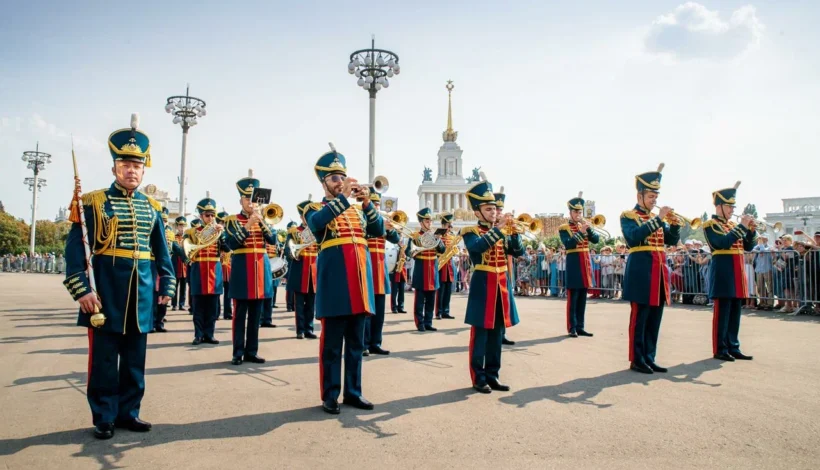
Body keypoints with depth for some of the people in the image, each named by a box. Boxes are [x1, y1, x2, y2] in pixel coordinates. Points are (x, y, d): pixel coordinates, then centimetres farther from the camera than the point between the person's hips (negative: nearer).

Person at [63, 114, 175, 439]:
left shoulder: (151, 208, 11)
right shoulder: (93, 203, -2)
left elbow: (162, 250, 14)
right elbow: (76, 247, -8)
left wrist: (166, 285, 8)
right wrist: (81, 289, -15)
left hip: (141, 292, 4)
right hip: (106, 292, -4)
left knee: (135, 358, 11)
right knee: (104, 358, 4)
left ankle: (128, 412, 23)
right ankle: (104, 417, 17)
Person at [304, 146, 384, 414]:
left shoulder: (358, 210, 19)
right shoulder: (315, 209, 5)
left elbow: (379, 230, 4)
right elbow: (317, 223, -19)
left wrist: (367, 203, -11)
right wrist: (344, 197, -24)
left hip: (359, 280, 5)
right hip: (335, 282, -5)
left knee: (356, 342, 10)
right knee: (332, 343, 0)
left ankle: (353, 391, 19)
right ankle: (330, 395, 8)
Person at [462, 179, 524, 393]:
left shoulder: (501, 233, 14)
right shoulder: (470, 232, -4)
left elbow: (519, 252, 4)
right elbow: (478, 246, -25)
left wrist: (514, 232, -11)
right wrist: (499, 228, -25)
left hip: (502, 285, 6)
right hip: (483, 286, -6)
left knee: (497, 334, 10)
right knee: (480, 334, -2)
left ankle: (492, 375, 19)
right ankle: (479, 378, 7)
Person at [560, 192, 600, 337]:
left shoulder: (585, 226, 15)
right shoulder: (563, 228, -2)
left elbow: (596, 239, 2)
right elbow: (568, 245, -18)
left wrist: (589, 229, -14)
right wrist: (580, 232, -24)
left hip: (586, 263, 6)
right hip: (574, 265, -6)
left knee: (582, 299, 8)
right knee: (572, 299, -4)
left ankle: (580, 327, 14)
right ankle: (572, 328, 0)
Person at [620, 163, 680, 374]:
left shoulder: (657, 218, 19)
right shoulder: (628, 216, -2)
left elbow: (672, 241, 13)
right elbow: (634, 236, -21)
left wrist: (675, 224, -6)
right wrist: (658, 219, -21)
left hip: (659, 271, 7)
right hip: (641, 271, -7)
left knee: (655, 319, 8)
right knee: (639, 318, -4)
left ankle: (649, 358, 16)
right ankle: (637, 360, 3)